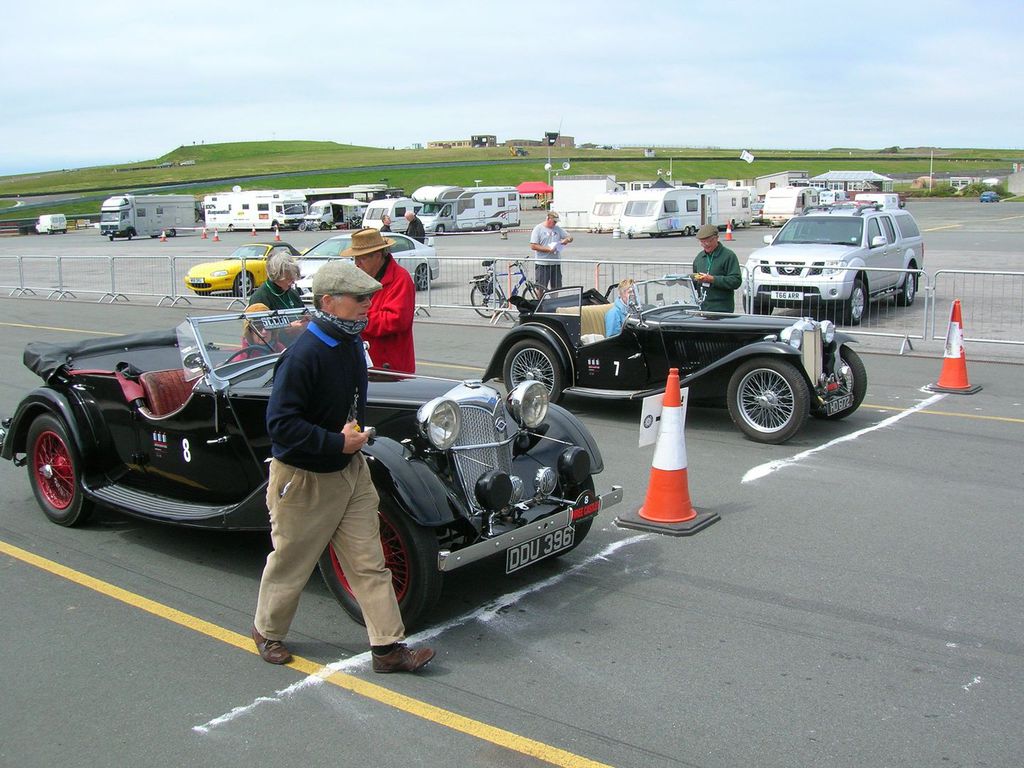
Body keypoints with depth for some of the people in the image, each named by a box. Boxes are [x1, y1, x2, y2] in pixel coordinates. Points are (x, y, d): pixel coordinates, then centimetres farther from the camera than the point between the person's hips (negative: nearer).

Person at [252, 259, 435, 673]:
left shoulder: (350, 342, 2)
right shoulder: (303, 354, -26)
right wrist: (337, 443, -26)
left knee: (369, 563, 7)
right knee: (291, 562, 13)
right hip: (303, 479, -7)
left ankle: (388, 646, 14)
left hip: (350, 470, 7)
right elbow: (280, 424, -27)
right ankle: (267, 632, 36)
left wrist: (355, 436, 12)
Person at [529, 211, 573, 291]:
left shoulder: (557, 229, 11)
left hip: (556, 264, 5)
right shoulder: (538, 229, -4)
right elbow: (533, 246, -10)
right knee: (541, 288, -2)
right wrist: (548, 249, -17)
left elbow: (570, 237, 15)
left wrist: (567, 240, -10)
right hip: (542, 264, -5)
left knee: (556, 287, 11)